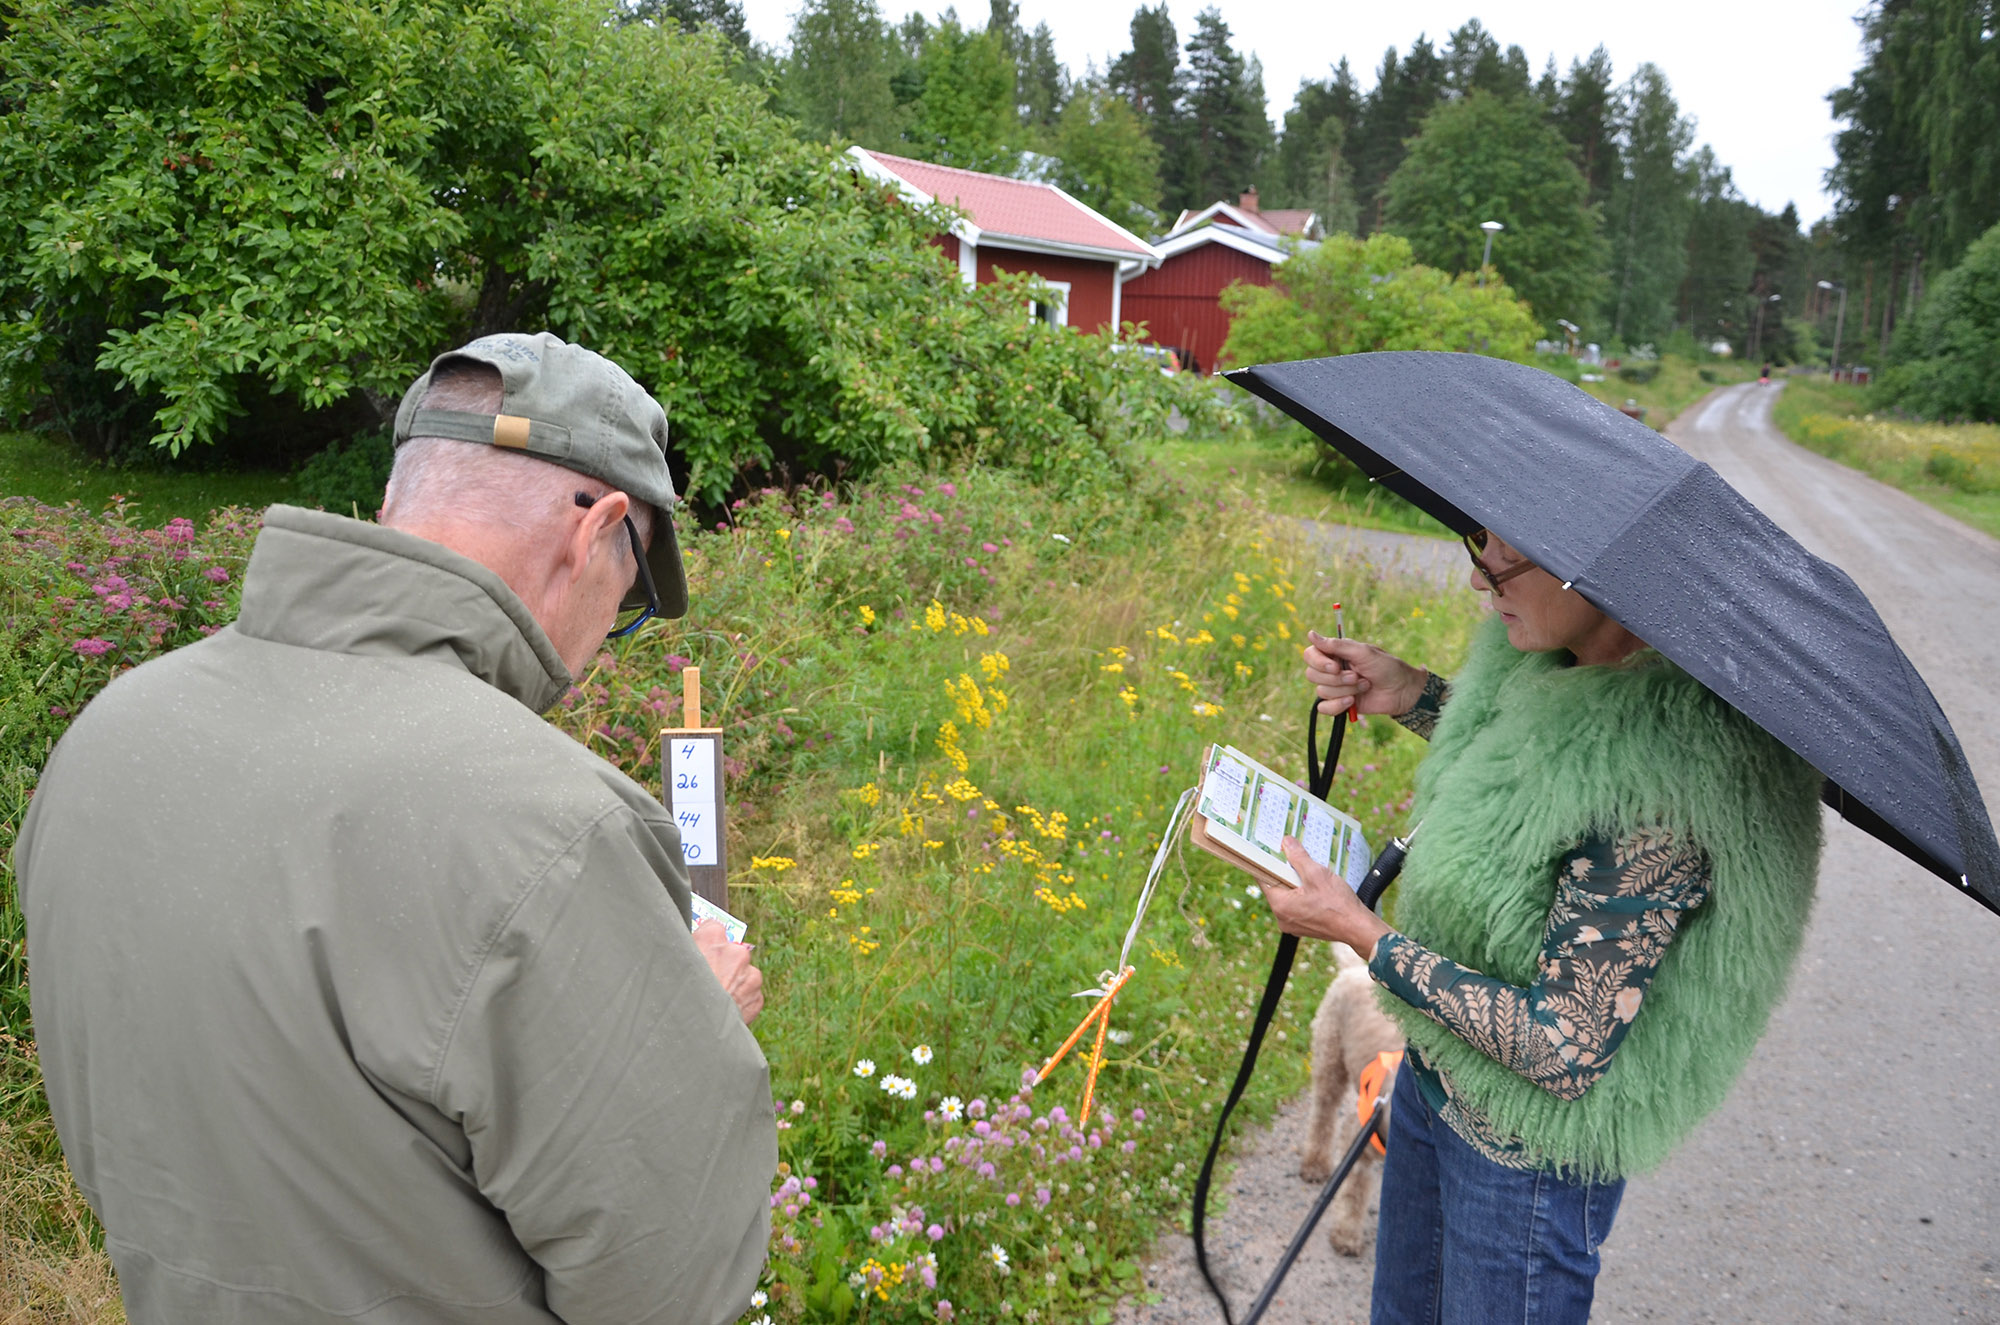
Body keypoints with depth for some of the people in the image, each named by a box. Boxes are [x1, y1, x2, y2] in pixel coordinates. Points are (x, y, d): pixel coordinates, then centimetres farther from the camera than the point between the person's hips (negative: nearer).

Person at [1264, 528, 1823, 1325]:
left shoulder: (1663, 775, -35)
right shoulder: (1559, 665, -9)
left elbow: (1565, 1052, -30)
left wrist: (1360, 932, -26)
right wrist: (1410, 695, 1)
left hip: (1530, 1153, -8)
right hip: (1435, 1074, 8)